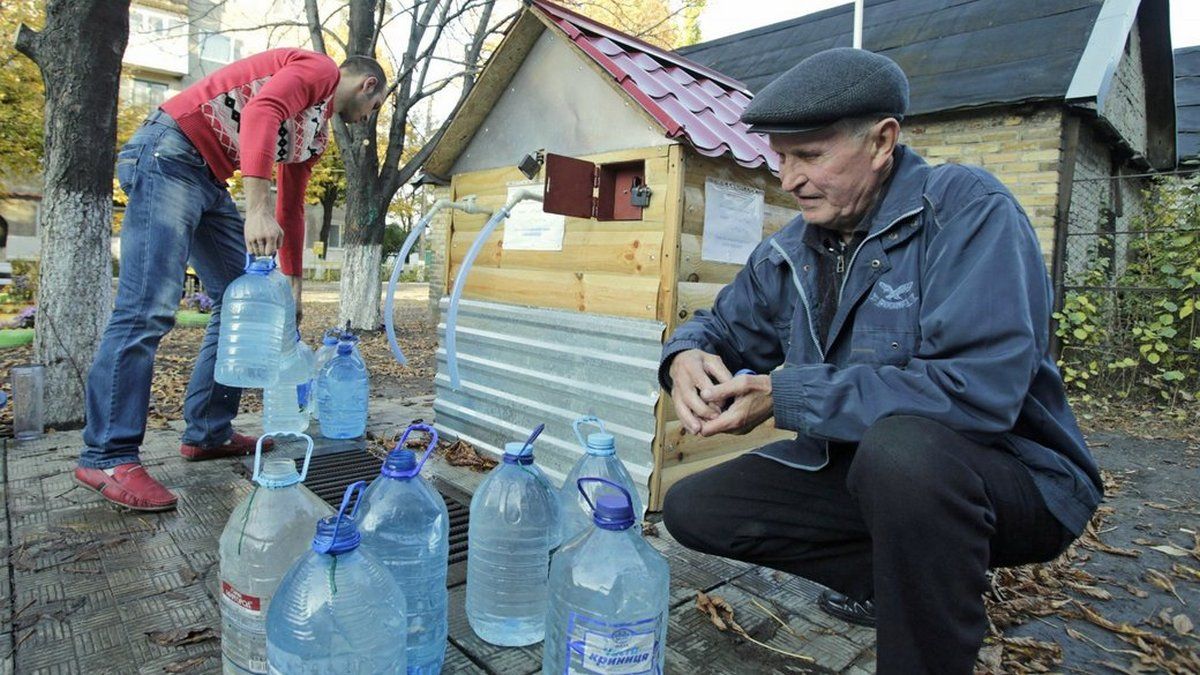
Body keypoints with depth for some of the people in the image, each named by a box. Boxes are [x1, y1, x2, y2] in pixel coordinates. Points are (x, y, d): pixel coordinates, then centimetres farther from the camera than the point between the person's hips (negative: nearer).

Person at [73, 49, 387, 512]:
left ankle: (208, 434, 12)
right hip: (170, 153, -10)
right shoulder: (319, 69, -4)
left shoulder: (318, 132, 22)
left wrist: (293, 283, 23)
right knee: (148, 311, -15)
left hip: (209, 180, 10)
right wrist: (257, 208, -34)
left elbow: (292, 207, 24)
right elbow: (260, 110, -24)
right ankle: (106, 457, -10)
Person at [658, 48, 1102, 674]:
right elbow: (723, 327, 12)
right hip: (854, 466, 7)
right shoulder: (789, 251, 1)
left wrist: (786, 394, -26)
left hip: (1009, 478, -6)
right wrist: (686, 357, -15)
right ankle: (900, 585, 10)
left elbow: (980, 389, -30)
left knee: (900, 446, -40)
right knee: (692, 507, -1)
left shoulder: (965, 208, -19)